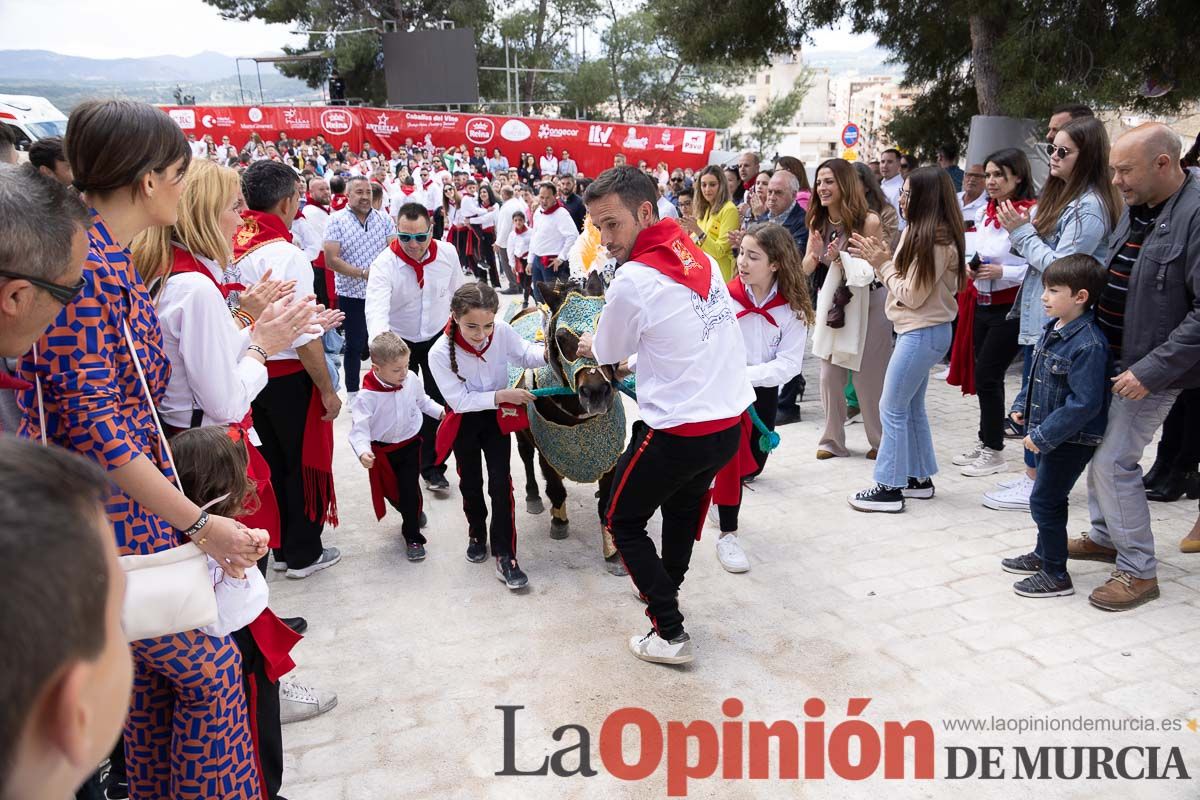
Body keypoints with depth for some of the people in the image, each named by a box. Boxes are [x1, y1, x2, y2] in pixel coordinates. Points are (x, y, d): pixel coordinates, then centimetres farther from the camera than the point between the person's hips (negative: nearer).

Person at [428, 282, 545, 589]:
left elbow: (525, 355, -5)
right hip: (464, 420, -1)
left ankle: (505, 556, 7)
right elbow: (460, 400, -22)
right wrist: (502, 396, -30)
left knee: (501, 484, -2)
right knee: (471, 483, 16)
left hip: (497, 417, 1)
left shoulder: (502, 331, -23)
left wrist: (547, 352, -27)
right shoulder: (440, 353, -28)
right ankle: (477, 533, 43)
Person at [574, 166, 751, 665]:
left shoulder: (633, 280, -18)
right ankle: (663, 587, 51)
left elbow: (608, 354, -1)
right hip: (730, 422, 8)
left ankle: (670, 634, 12)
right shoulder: (699, 254, 4)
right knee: (683, 508, 29)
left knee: (623, 521, 12)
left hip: (678, 433, -7)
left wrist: (587, 346, 22)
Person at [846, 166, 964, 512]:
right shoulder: (919, 233, 9)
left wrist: (883, 264, -9)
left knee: (892, 408, -3)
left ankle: (889, 488, 4)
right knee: (912, 406, 16)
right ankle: (919, 478, 27)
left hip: (922, 333, -10)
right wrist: (880, 259, -3)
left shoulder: (935, 242, -20)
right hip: (917, 330, 10)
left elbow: (911, 295, -18)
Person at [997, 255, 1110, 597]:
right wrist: (1021, 405, 10)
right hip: (1049, 434, 9)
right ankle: (1044, 555, 39)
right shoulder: (1053, 328, 3)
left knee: (1045, 500, -2)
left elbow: (1084, 404, -27)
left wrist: (1043, 435, -24)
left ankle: (1056, 575, 12)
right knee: (1049, 498, 21)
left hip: (1072, 439, -9)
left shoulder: (1088, 344, -26)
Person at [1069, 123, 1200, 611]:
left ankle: (1139, 571, 8)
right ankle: (1106, 536, 36)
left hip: (1149, 369, -8)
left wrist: (1150, 370, -23)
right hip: (1109, 356, 8)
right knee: (1097, 448, 17)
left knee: (1113, 461, -7)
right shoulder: (1136, 208, 7)